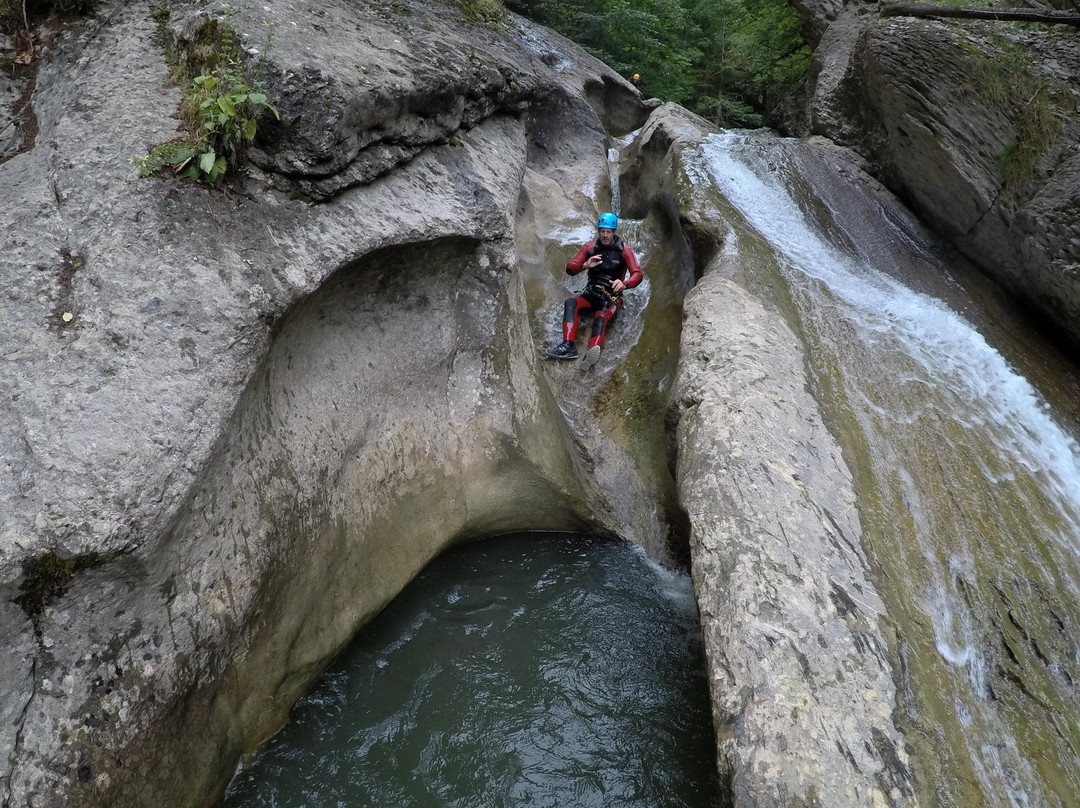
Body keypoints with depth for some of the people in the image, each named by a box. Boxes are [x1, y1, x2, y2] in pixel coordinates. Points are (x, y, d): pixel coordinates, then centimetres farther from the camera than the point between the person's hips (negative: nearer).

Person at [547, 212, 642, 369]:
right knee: (570, 302, -28)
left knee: (600, 319, -34)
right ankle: (568, 346, -43)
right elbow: (570, 268, 1)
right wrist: (586, 265, -21)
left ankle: (592, 354, -62)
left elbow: (637, 275, -13)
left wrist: (624, 284, -36)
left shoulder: (624, 250, -2)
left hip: (611, 298, -3)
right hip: (591, 293, 3)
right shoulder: (589, 247, 6)